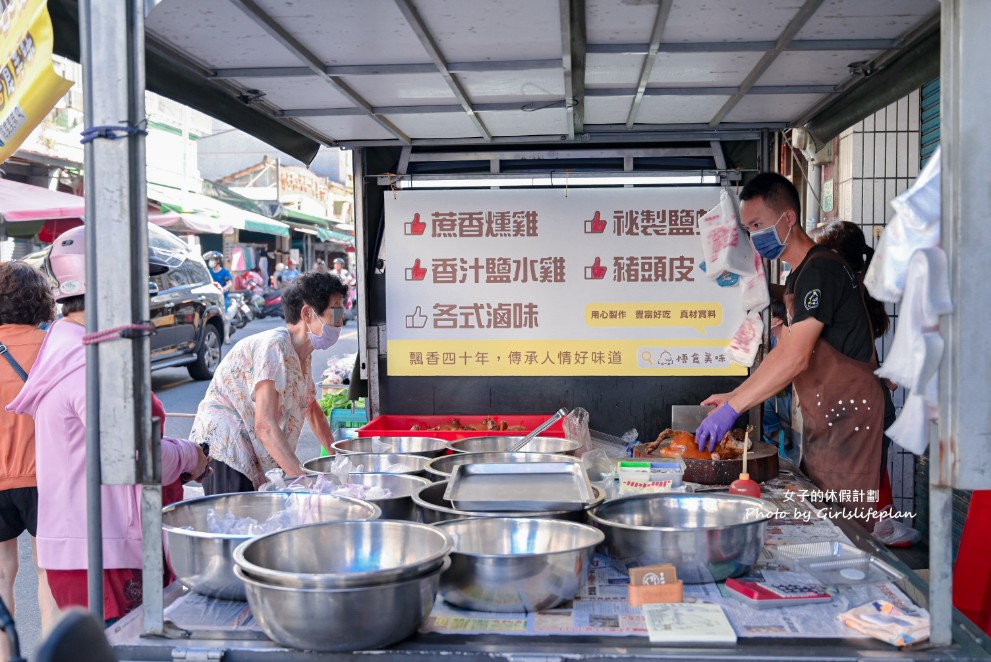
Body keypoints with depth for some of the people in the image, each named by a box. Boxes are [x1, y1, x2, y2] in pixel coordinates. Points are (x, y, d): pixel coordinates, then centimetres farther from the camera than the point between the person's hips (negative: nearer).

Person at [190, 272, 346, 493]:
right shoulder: (273, 346, -21)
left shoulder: (302, 355, 9)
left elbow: (312, 410, 23)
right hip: (225, 452, -9)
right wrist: (303, 478, -32)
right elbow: (265, 426, -28)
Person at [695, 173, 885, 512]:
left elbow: (795, 358, -25)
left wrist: (732, 408, -25)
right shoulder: (799, 276, 15)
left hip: (847, 413, -10)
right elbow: (783, 353, 18)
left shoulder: (821, 269, -17)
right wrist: (735, 396, 10)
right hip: (822, 416, 10)